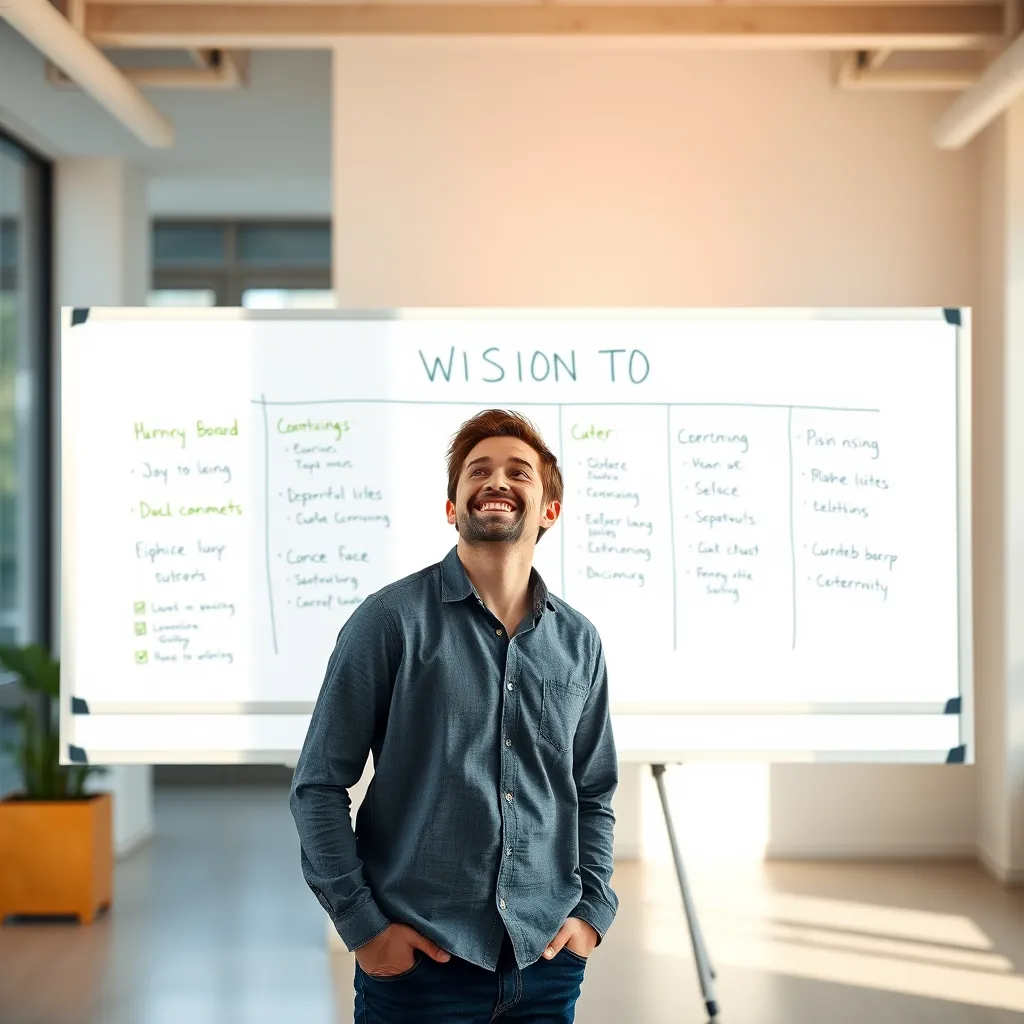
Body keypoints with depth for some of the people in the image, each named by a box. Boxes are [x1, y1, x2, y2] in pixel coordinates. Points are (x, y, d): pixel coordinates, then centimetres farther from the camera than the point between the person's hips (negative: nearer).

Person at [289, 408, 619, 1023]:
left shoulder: (578, 642, 7)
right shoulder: (392, 620, -6)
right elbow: (318, 786, -4)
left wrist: (593, 908, 4)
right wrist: (363, 923, -9)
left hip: (547, 959, 4)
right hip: (418, 961, -3)